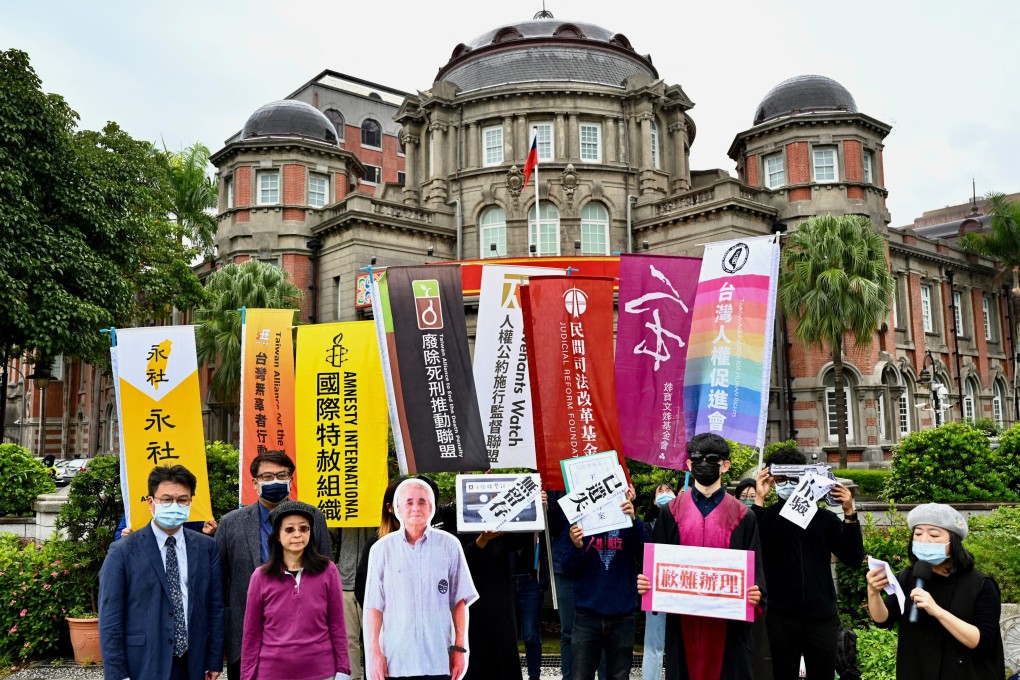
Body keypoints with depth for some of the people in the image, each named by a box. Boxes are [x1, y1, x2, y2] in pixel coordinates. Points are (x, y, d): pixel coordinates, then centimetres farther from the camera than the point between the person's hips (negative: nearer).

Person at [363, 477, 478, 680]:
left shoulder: (449, 545, 4)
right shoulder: (382, 549, 3)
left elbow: (459, 601, 7)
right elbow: (373, 606, 4)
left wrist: (460, 648, 5)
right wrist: (374, 652, -1)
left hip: (439, 661, 0)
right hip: (395, 661, 0)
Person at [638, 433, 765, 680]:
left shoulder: (742, 516, 3)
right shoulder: (672, 512, 6)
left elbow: (754, 566, -1)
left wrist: (756, 594, -21)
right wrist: (647, 583, -13)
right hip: (682, 620, 1)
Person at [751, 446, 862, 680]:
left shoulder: (825, 517, 6)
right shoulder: (766, 517, 1)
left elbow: (854, 558, 0)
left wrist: (850, 514, -11)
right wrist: (758, 501, -21)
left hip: (822, 618, 1)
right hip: (781, 619, -1)